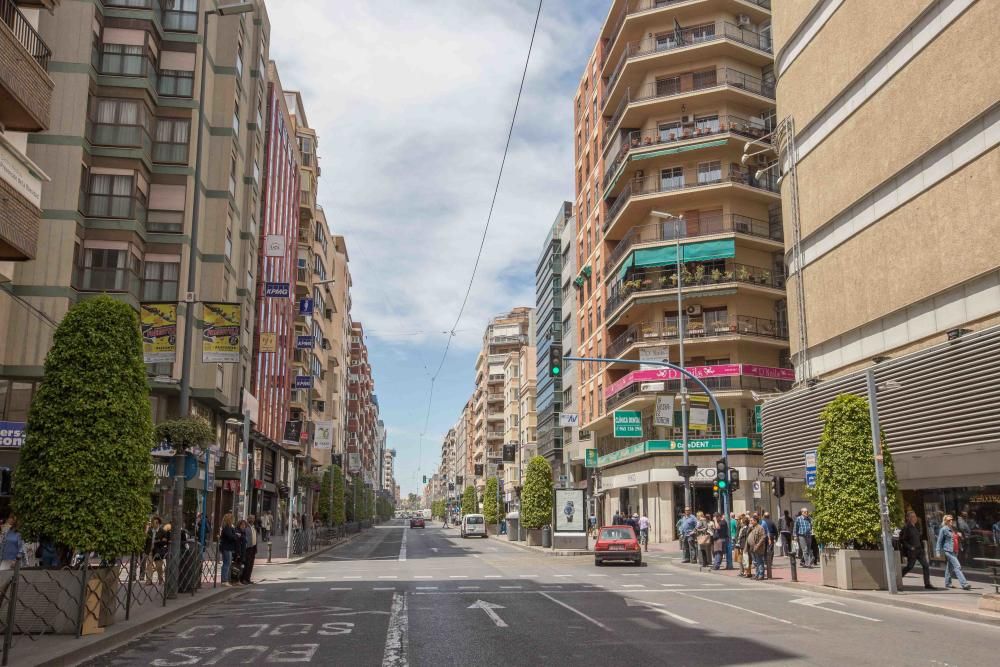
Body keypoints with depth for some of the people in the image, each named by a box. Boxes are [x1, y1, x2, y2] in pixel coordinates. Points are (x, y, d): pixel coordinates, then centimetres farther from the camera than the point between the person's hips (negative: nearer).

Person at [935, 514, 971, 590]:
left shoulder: (955, 529, 16)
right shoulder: (944, 529, -5)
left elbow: (958, 540, 28)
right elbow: (939, 541, -5)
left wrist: (960, 536, 5)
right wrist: (938, 552, -9)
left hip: (955, 551, 8)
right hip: (948, 551, -8)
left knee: (950, 567, 15)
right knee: (957, 567, -14)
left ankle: (947, 583, 23)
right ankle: (964, 584, -18)